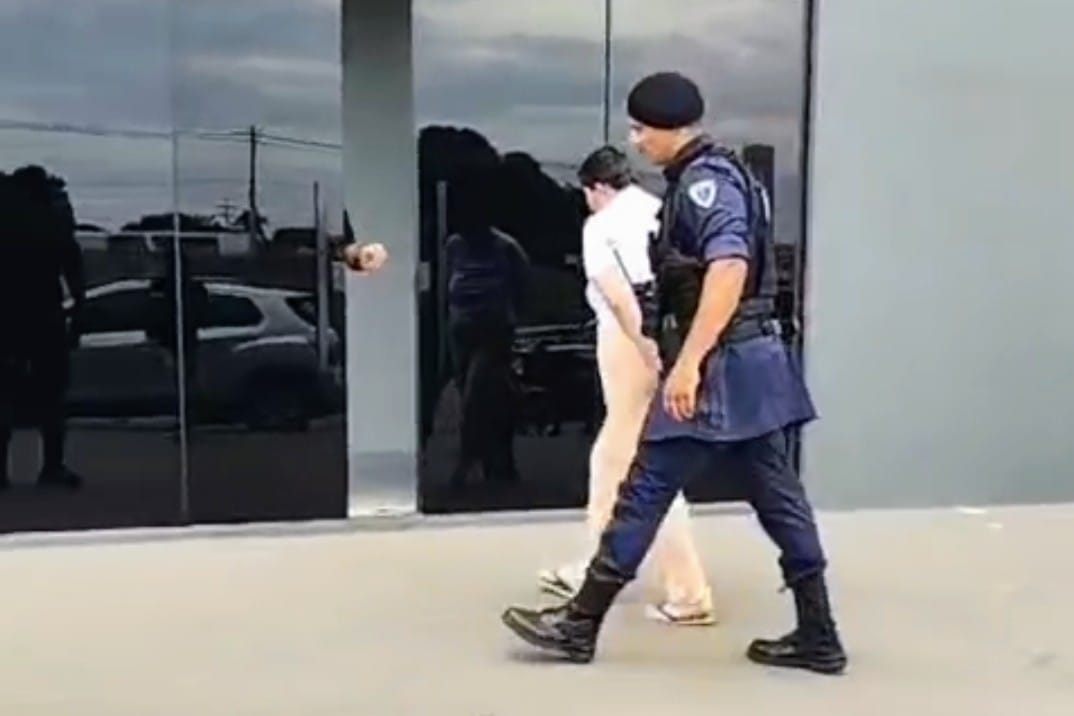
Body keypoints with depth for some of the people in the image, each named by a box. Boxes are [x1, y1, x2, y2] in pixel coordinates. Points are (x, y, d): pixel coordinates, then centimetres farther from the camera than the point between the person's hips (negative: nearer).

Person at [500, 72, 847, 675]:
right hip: (749, 362, 10)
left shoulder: (705, 180, -14)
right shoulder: (710, 177, 17)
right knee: (779, 497, 10)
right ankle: (818, 637, 15)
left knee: (646, 489, -3)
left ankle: (580, 625, 5)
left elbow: (729, 269, -29)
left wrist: (688, 361, -33)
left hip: (722, 366, -10)